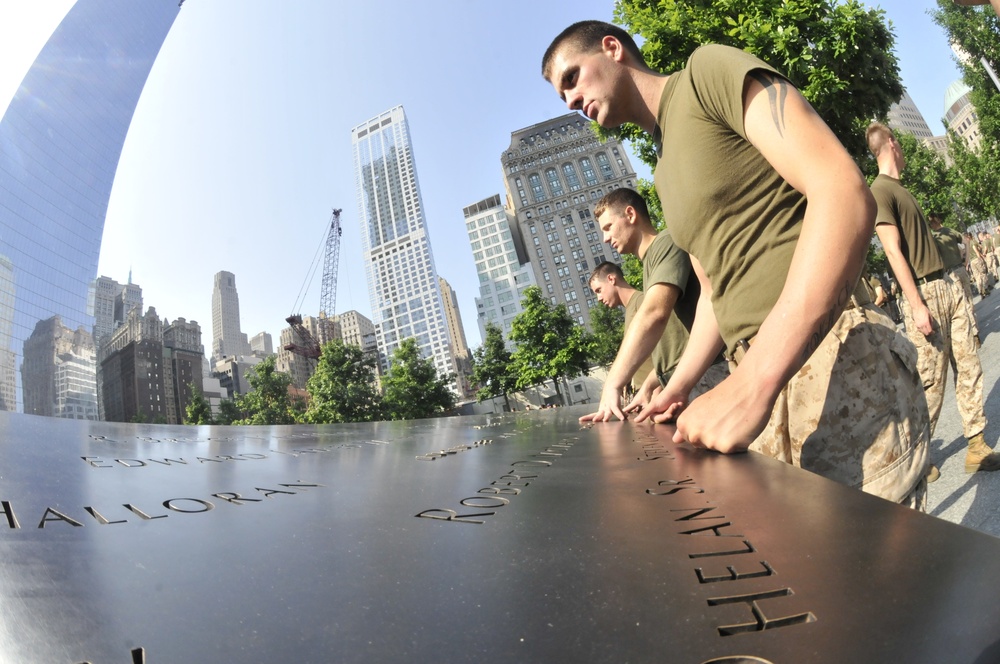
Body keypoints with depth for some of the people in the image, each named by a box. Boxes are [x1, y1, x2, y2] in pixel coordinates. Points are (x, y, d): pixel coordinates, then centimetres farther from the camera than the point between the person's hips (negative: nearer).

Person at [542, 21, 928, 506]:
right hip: (762, 383, 8)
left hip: (833, 362, -7)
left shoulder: (708, 71, -3)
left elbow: (845, 195, -17)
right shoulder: (665, 176, 22)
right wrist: (677, 389, 19)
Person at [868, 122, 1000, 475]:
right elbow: (893, 251, -16)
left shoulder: (900, 189, 20)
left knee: (969, 369, 7)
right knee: (931, 380, -4)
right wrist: (916, 304, -20)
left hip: (947, 287, 9)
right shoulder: (880, 190, -9)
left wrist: (947, 284, 18)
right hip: (924, 292, -9)